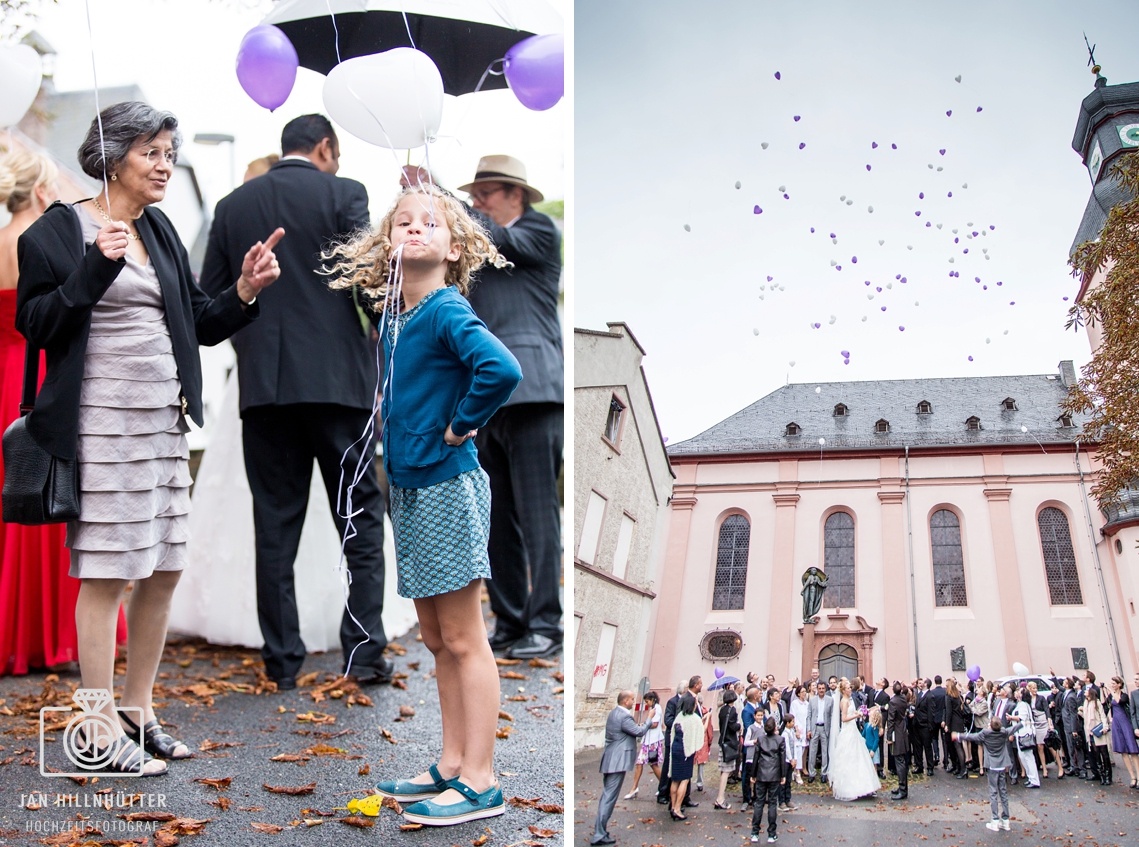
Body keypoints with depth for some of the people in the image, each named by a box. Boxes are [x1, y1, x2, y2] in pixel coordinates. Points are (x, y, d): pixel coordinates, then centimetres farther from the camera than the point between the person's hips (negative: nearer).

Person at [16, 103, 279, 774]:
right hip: (101, 424, -7)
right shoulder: (59, 230, -4)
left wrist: (245, 289, -2)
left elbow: (200, 324, 15)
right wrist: (97, 265, -20)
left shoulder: (160, 231, 15)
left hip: (165, 421, 7)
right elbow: (37, 323, -10)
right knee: (105, 574, -2)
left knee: (165, 568, 11)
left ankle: (138, 711, 27)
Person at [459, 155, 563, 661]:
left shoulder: (540, 232, 6)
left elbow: (497, 240, -11)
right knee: (496, 520, 7)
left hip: (530, 395, -6)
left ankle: (544, 624, -1)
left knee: (537, 514, -6)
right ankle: (508, 622, 14)